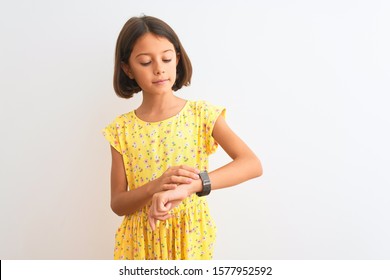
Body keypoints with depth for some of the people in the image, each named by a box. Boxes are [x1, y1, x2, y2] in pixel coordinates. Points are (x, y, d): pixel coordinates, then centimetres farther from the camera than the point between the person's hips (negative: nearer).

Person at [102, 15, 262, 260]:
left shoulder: (202, 114, -9)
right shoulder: (122, 129, -4)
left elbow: (253, 164, -21)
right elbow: (117, 204, -4)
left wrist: (190, 186, -33)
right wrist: (155, 186, -24)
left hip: (190, 236, -1)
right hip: (141, 240, 1)